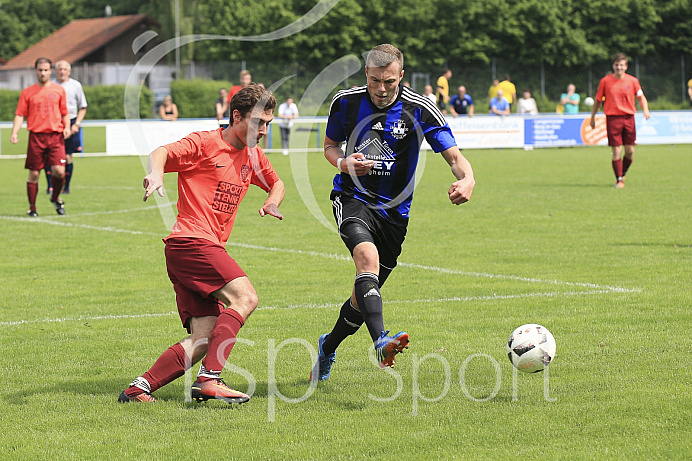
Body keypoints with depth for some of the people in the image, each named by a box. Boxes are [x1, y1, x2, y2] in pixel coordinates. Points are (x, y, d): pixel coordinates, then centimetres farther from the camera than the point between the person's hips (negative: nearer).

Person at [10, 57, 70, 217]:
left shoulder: (59, 90, 10)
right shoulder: (27, 93, 7)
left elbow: (65, 113, 16)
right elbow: (20, 115, 4)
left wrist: (67, 127, -2)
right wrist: (14, 133, -10)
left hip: (56, 136, 0)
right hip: (36, 136, 0)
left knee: (59, 171, -12)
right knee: (34, 174, 0)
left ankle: (55, 198, 16)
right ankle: (32, 208, 11)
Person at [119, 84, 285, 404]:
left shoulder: (252, 155, 18)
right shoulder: (204, 143, -4)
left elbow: (276, 183, 36)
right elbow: (161, 153, -18)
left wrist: (272, 203, 13)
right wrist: (155, 174, -41)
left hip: (210, 248, 8)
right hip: (190, 242, -8)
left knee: (203, 340, -5)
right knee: (244, 297, -24)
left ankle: (138, 389, -7)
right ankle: (209, 379, -30)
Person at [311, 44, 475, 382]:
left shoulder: (419, 110, -10)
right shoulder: (346, 102, -4)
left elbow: (454, 155, -12)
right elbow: (330, 145, 12)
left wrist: (467, 179, -35)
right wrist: (343, 162, -11)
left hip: (394, 210, 2)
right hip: (353, 198, -2)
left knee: (366, 292, 11)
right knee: (368, 256, -33)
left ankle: (328, 348, 38)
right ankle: (380, 341, -48)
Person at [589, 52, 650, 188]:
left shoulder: (632, 81, 5)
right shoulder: (605, 81, 2)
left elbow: (641, 96, 15)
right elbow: (598, 100, 11)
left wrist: (645, 109, -3)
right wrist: (592, 117, 12)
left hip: (629, 117, 2)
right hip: (613, 118, -2)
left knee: (630, 151, 0)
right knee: (617, 151, -7)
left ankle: (623, 174, 24)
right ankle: (619, 179, 2)